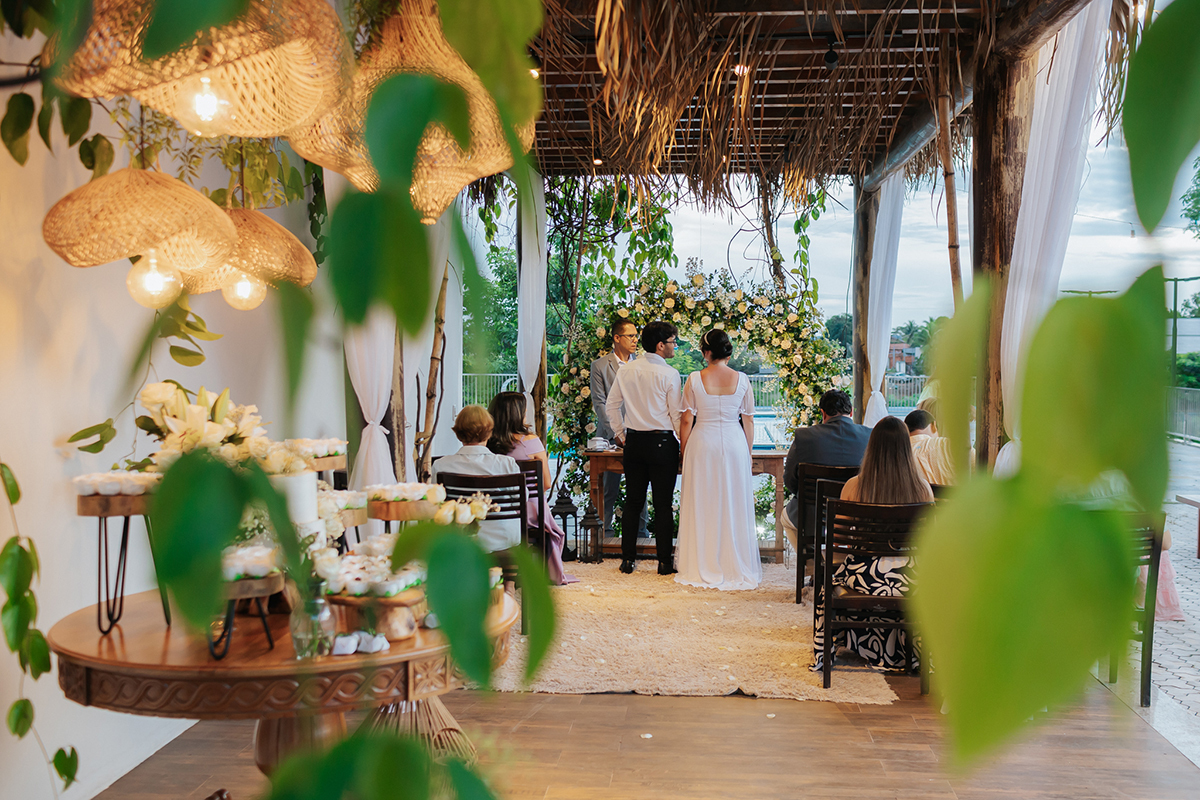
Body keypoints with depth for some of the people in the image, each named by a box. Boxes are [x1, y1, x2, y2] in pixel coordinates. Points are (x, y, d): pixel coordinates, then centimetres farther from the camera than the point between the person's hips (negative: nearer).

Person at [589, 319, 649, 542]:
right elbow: (599, 403, -4)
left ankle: (640, 531, 15)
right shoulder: (600, 366, 0)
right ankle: (605, 532, 12)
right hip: (611, 435, -3)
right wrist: (616, 431, -13)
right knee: (609, 489, 3)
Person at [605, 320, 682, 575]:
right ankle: (665, 561, 9)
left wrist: (619, 433, 20)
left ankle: (627, 559, 14)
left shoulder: (625, 371, 4)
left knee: (633, 502, 11)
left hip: (634, 441, 5)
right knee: (663, 504, 3)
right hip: (662, 442, -4)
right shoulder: (669, 374, -11)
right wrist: (684, 443, 4)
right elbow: (676, 413, -7)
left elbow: (611, 404, 10)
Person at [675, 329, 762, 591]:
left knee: (701, 505, 6)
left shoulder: (695, 379, -5)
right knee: (734, 505, 9)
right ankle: (735, 567, 15)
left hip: (702, 442, -1)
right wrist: (747, 451, 13)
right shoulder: (742, 380, -1)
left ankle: (702, 568, 11)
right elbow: (748, 421, 3)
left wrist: (683, 451, 8)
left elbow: (686, 420, -3)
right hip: (734, 443, 1)